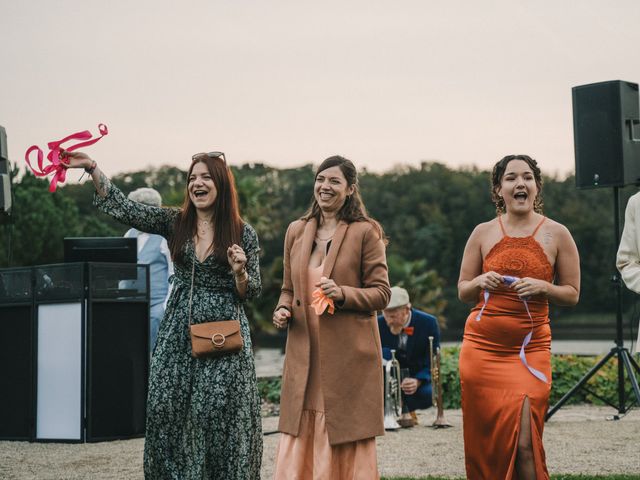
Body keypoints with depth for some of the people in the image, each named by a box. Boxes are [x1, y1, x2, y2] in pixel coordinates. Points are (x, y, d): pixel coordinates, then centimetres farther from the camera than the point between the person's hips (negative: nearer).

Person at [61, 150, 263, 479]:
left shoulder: (244, 234, -1)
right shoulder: (174, 223, 5)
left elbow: (250, 293, 4)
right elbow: (125, 209, -3)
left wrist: (240, 272, -18)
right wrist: (92, 168, -9)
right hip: (179, 331, 3)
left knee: (220, 413, -3)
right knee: (167, 407, 1)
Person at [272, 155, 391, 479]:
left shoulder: (365, 232, -3)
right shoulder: (296, 231, 11)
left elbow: (381, 294, -3)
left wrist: (342, 293, -19)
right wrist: (283, 309, -1)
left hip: (349, 354, -4)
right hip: (304, 353, 4)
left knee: (346, 443, 3)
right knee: (301, 443, 4)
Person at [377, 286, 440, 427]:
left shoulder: (428, 322, -16)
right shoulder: (379, 324, -12)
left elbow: (432, 362, -17)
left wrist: (418, 381, -35)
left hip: (419, 378, -2)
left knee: (428, 395, -36)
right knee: (384, 354, -29)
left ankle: (407, 408, 1)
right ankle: (400, 411, -23)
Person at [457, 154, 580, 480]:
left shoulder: (557, 234, 2)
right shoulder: (483, 233, 6)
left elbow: (572, 294, 6)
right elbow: (462, 292, 13)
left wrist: (543, 287, -13)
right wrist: (481, 282, -9)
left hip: (530, 351, -2)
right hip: (481, 348, 2)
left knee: (524, 444, -13)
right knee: (485, 443, 5)